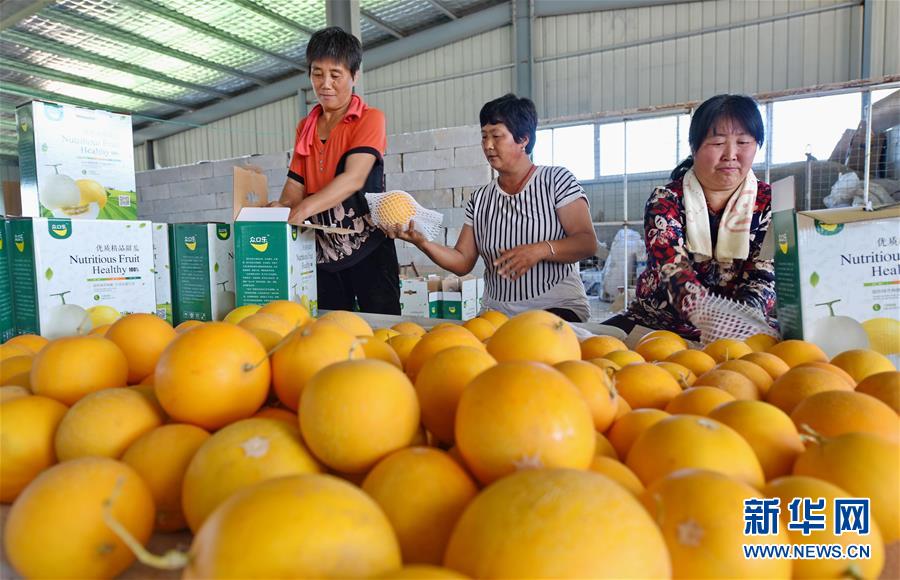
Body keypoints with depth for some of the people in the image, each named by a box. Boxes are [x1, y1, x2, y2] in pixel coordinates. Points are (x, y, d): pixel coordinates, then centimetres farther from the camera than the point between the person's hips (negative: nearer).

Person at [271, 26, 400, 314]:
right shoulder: (304, 127, 15)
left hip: (367, 246, -5)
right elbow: (296, 184, 10)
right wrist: (281, 208, -12)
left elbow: (354, 178, -18)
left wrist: (305, 208, -30)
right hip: (322, 251, 5)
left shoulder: (369, 119, -4)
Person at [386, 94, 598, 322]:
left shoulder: (556, 180, 1)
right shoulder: (480, 199, 12)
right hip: (498, 314, 4)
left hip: (558, 307, -4)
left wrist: (540, 250, -26)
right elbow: (463, 262, 8)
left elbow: (587, 243, -8)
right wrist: (421, 241, -8)